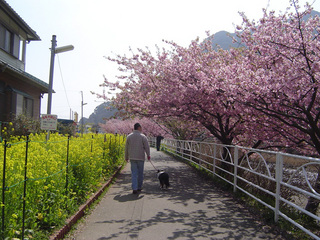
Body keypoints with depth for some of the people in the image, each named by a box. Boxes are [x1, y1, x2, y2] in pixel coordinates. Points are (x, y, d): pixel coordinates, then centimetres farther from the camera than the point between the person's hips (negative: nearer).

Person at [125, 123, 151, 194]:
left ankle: (134, 188, -7)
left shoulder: (129, 136, 6)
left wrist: (126, 157, 19)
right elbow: (147, 147, -9)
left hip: (132, 158, 2)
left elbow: (126, 148, 11)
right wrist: (148, 155, 0)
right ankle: (139, 187, 21)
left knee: (134, 173, 3)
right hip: (140, 157, -2)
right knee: (140, 173, 11)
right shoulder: (143, 136, -5)